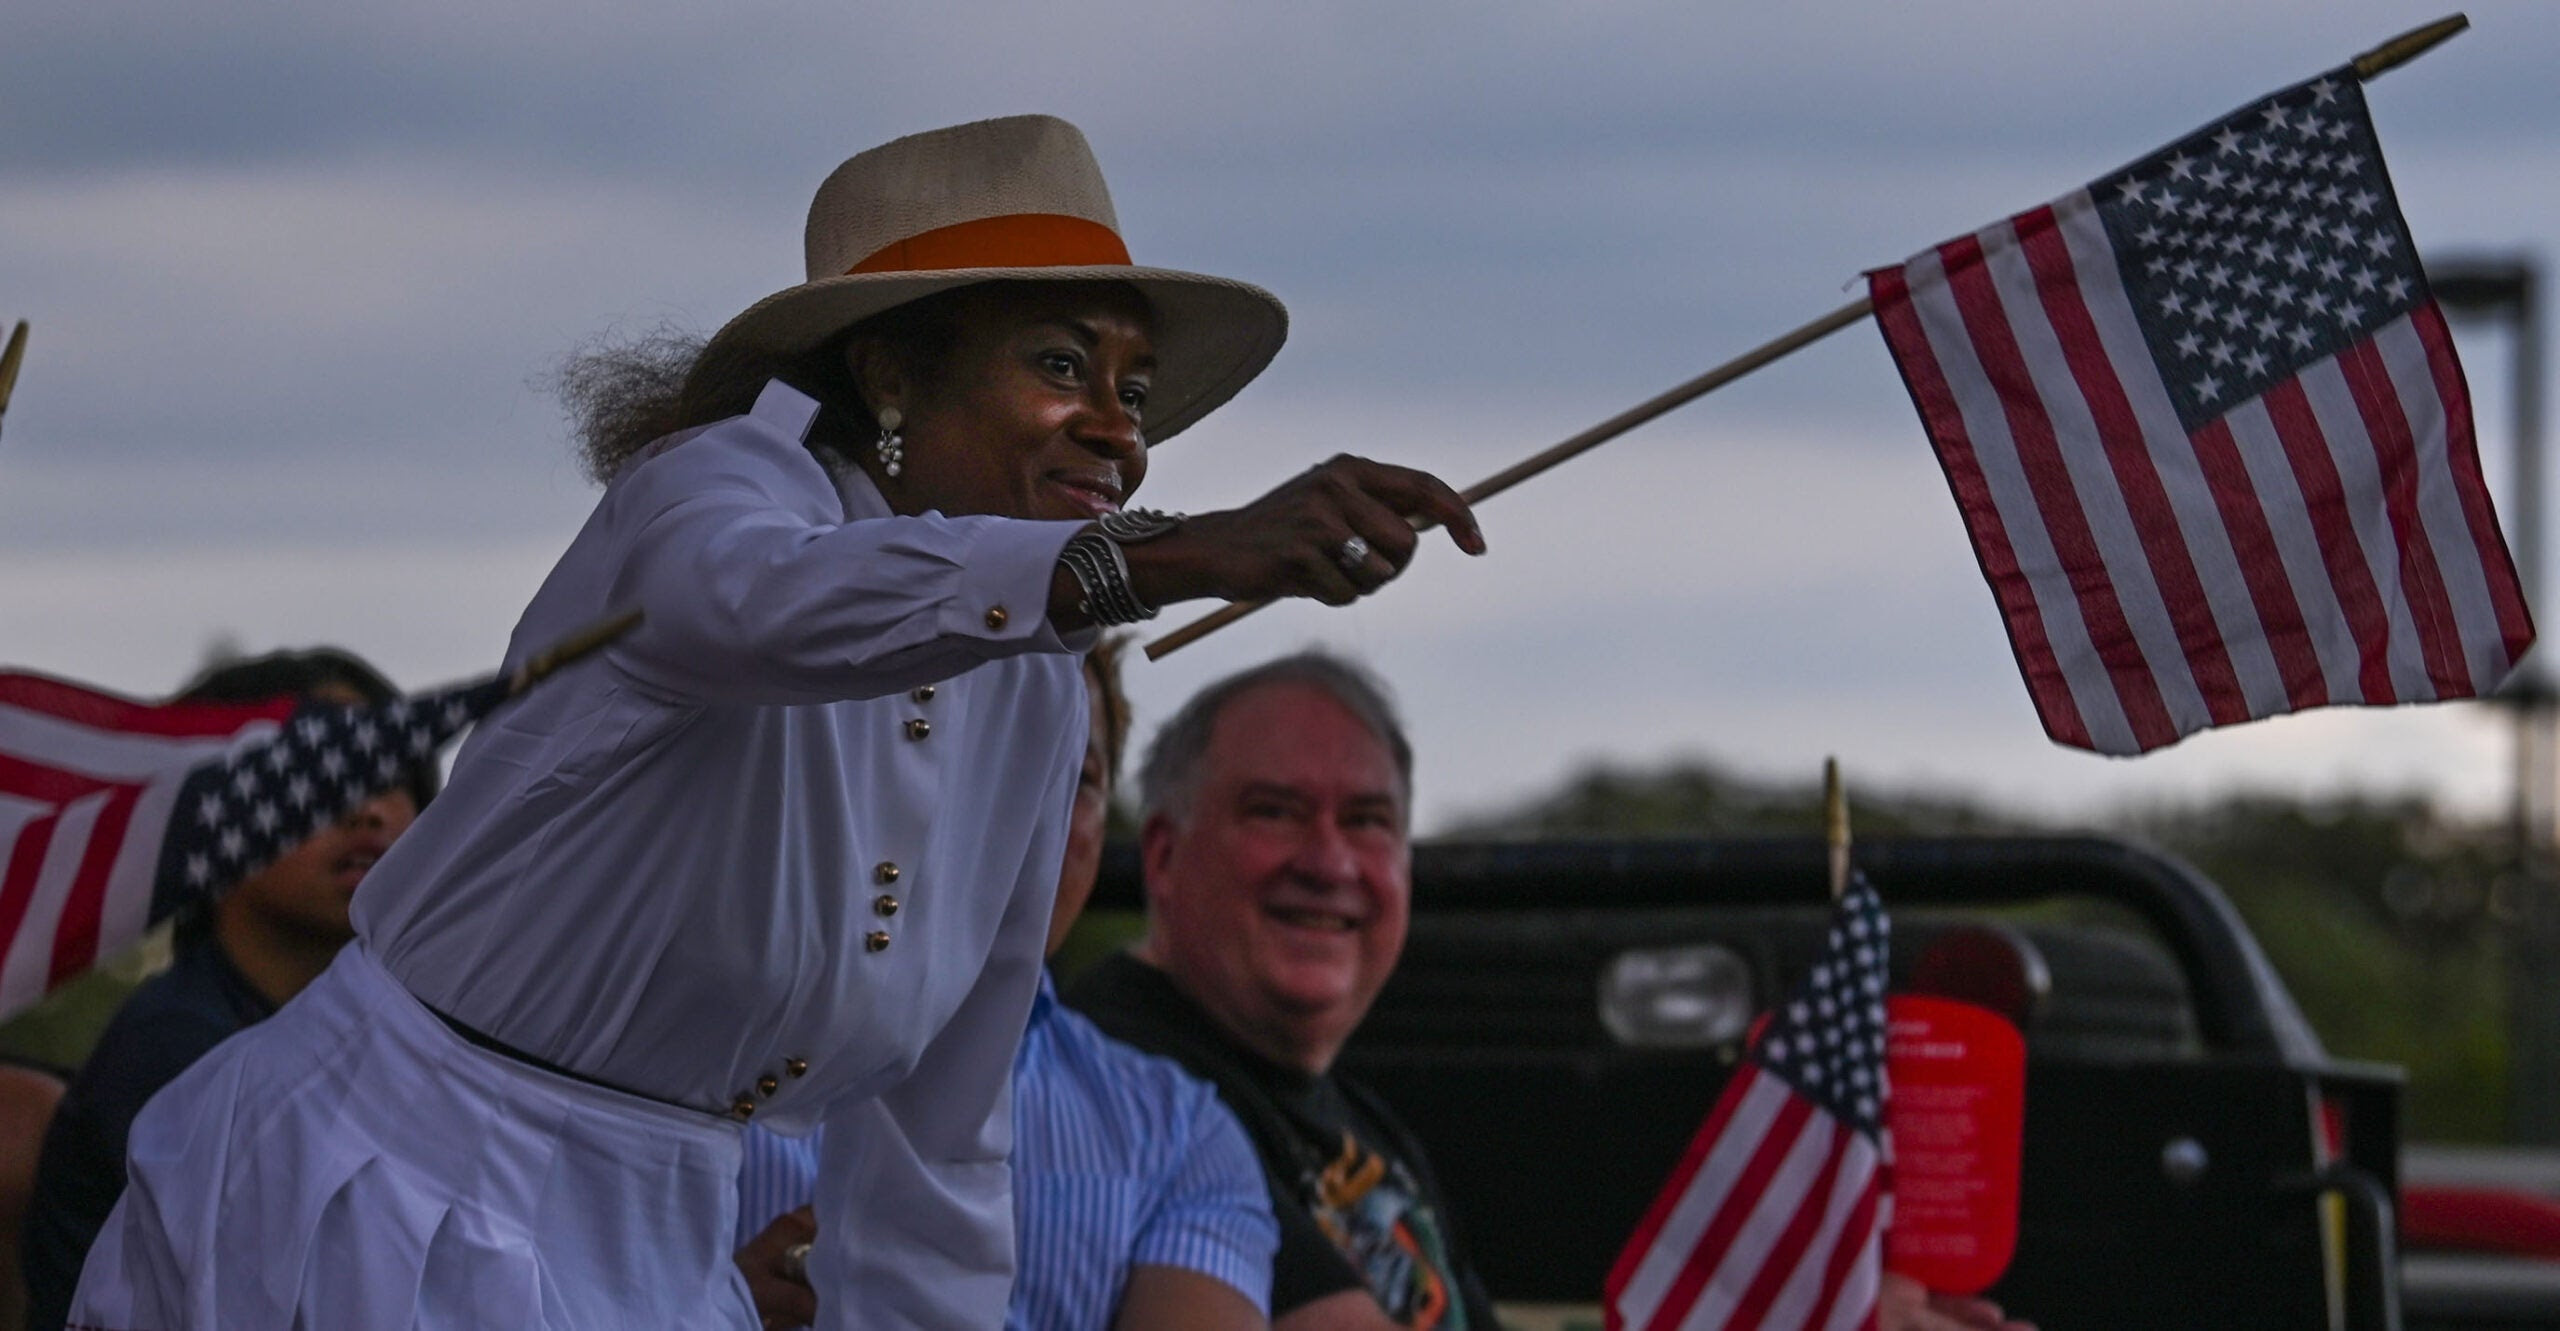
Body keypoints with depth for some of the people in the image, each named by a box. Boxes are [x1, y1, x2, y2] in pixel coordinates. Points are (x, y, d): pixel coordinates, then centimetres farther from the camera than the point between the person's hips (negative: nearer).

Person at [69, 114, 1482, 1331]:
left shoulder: (1031, 698, 6)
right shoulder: (715, 479, -15)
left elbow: (933, 1150, 14)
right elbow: (761, 595, -43)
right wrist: (1173, 556, -56)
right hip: (374, 1210, -7)